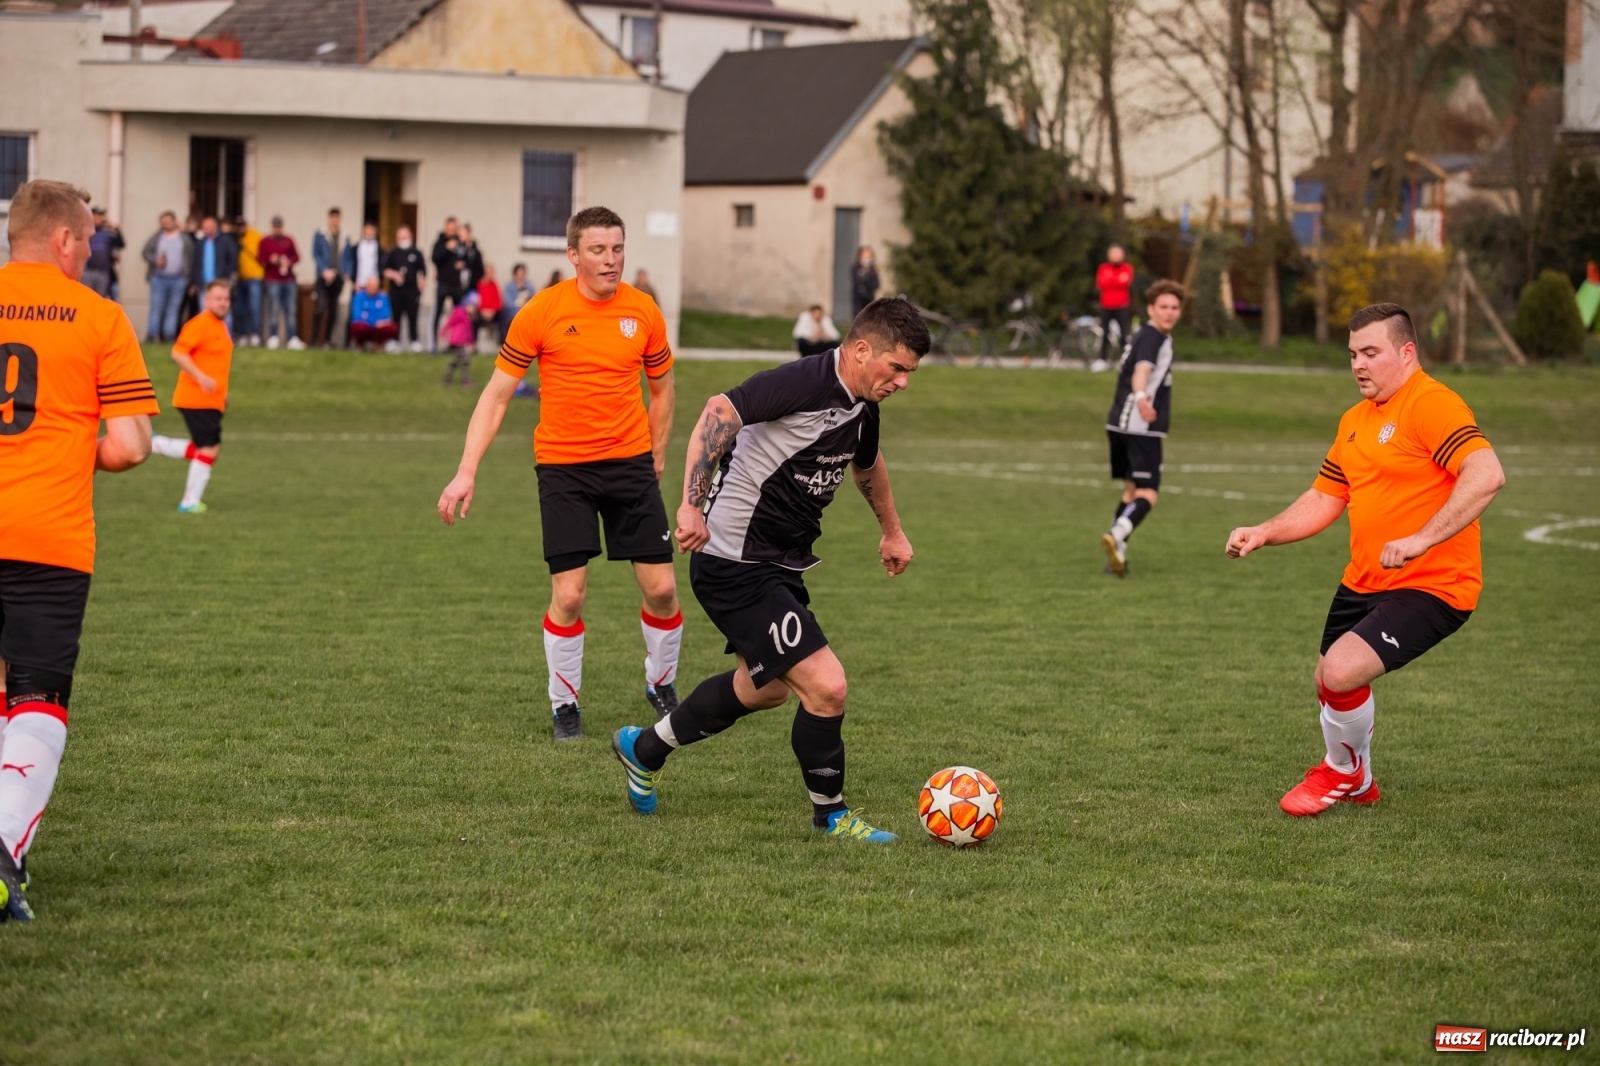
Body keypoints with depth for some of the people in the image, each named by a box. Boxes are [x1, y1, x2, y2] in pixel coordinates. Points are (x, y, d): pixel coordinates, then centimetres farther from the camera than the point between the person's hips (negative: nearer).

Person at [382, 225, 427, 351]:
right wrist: (393, 274, -12)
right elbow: (385, 270, 7)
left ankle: (415, 341, 5)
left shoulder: (416, 253, 6)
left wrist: (421, 287, 2)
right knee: (396, 316, 1)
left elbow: (423, 271, 8)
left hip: (412, 289, -1)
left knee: (412, 316, 0)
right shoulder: (393, 253, 8)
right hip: (396, 289, 1)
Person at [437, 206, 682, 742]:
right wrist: (466, 472, -10)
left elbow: (661, 386, 16)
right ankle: (564, 703, 13)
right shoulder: (542, 312, -8)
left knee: (662, 588, -1)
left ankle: (661, 684, 24)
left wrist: (656, 456, 13)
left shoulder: (643, 311, 0)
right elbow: (496, 395, -4)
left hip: (630, 461, 2)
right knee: (568, 595, -8)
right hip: (563, 466, -2)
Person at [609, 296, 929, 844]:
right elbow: (720, 412, -36)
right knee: (826, 686, -13)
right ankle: (829, 814, 10)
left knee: (764, 687, 27)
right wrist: (692, 505, -43)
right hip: (738, 566, -11)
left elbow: (867, 463, 28)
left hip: (782, 566, 11)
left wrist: (892, 530, 41)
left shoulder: (861, 409, 5)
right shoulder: (805, 382, -24)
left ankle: (644, 749, 47)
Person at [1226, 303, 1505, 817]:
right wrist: (1264, 533, 6)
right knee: (1328, 683, 18)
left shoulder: (1431, 405, -17)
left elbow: (1487, 475, -30)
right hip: (1363, 581, 9)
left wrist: (1421, 539, -36)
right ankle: (1353, 781, 46)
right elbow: (1324, 499, 21)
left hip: (1430, 585, -9)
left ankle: (1345, 772, 8)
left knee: (1341, 672, -22)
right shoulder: (1355, 420, 13)